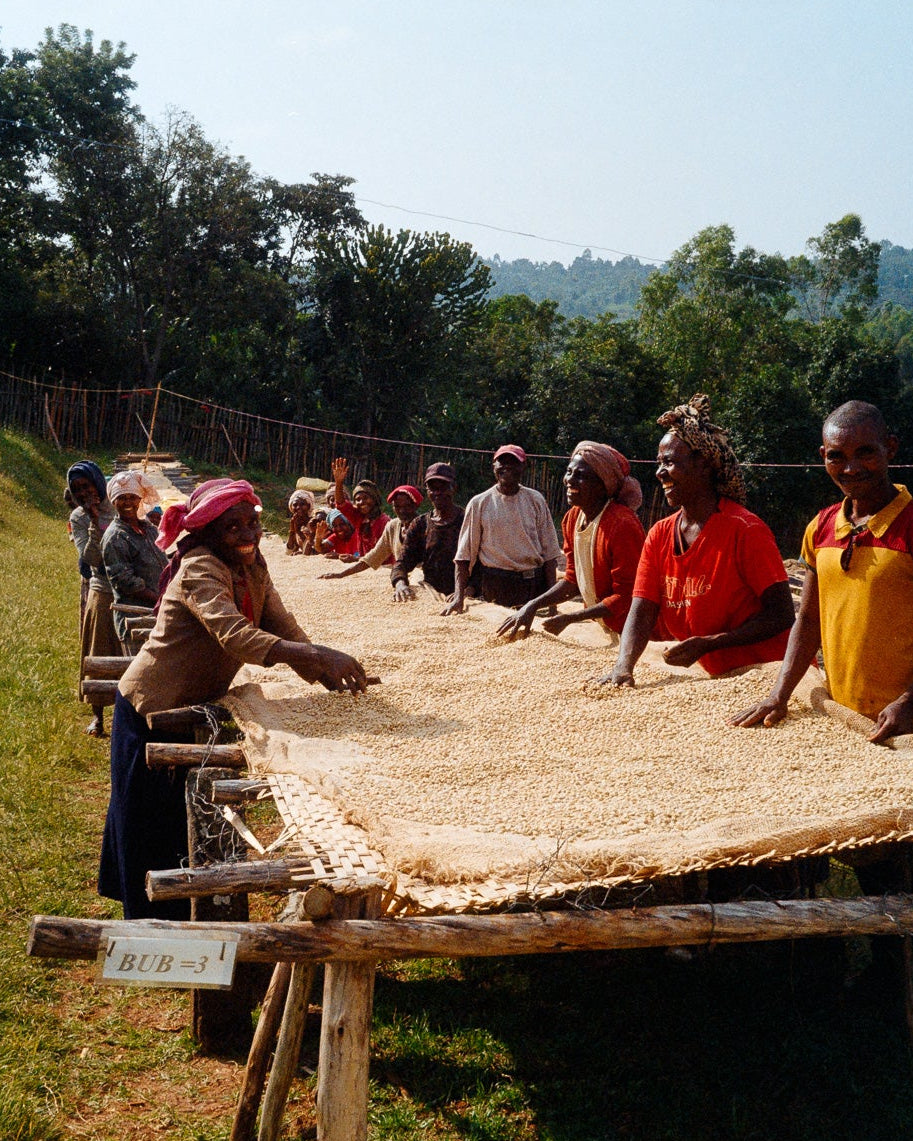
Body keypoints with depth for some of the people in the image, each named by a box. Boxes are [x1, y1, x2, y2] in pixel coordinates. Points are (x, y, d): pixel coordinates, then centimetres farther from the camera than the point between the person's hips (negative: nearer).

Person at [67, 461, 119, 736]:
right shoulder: (79, 517, -2)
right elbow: (91, 559, -14)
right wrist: (94, 523, -23)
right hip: (101, 594, -1)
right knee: (98, 657, 3)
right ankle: (97, 716, 14)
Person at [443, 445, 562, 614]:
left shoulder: (535, 500, 6)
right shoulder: (479, 503, 3)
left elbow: (549, 551, 6)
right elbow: (464, 555, 2)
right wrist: (459, 597, -8)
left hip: (534, 584, 1)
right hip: (495, 586, -1)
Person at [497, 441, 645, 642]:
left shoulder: (622, 525, -24)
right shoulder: (572, 518, 2)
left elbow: (625, 597, -22)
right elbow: (572, 580, 8)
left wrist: (569, 618, -24)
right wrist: (532, 606, -6)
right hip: (597, 625, 7)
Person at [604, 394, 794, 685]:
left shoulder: (744, 530, -15)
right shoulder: (659, 536, 3)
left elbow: (781, 615, -17)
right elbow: (642, 611, -3)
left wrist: (705, 644, -23)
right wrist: (623, 668, -21)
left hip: (763, 674, -5)